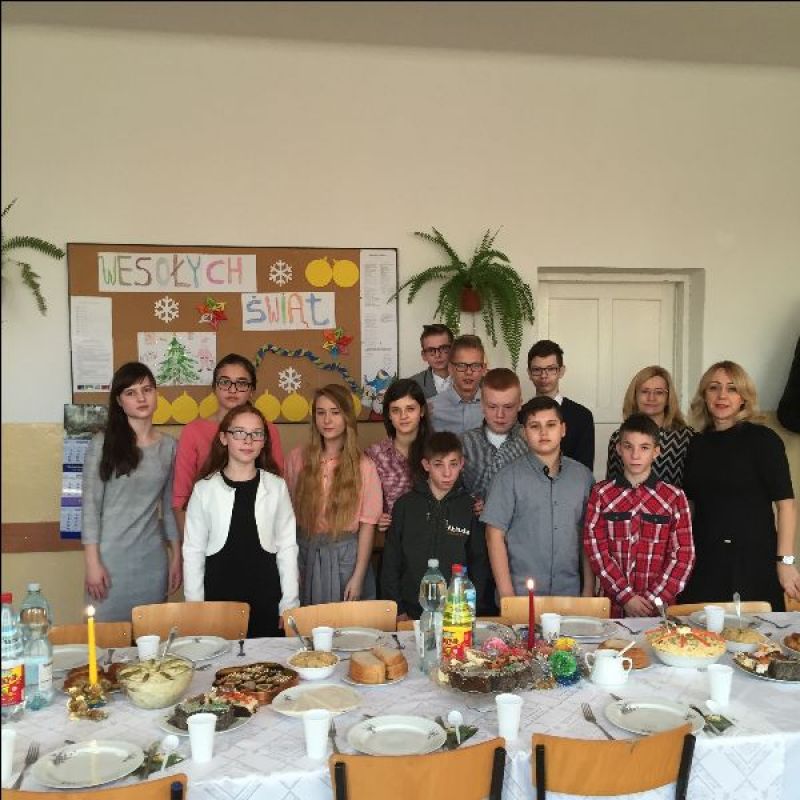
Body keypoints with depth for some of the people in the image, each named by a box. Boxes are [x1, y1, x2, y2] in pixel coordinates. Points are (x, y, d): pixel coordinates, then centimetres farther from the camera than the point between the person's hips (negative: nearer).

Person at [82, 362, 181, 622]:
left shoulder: (169, 446, 6)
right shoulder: (103, 443, -4)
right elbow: (91, 505, -5)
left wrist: (176, 556, 10)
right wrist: (92, 563, -9)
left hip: (153, 559, 3)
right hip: (111, 556, -3)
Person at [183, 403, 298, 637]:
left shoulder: (276, 487, 2)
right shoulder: (205, 489, 0)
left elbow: (287, 547, 3)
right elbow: (193, 552, 2)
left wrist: (290, 605, 1)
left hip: (266, 600, 1)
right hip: (219, 596, 0)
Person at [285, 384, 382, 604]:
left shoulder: (364, 467, -5)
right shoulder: (297, 459, 0)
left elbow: (367, 525, -4)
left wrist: (358, 577, -7)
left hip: (346, 556, -1)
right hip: (305, 554, 2)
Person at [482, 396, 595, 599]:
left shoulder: (582, 476, 6)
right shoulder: (509, 477, -4)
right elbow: (495, 535, -5)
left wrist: (589, 590, 5)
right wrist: (506, 594, -9)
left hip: (570, 593, 3)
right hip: (521, 594, -2)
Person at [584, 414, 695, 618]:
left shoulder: (674, 497, 0)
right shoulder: (601, 494, 0)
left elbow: (683, 554, -2)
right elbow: (595, 547, -5)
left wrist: (654, 599, -10)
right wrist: (626, 596, -12)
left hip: (659, 607, 0)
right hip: (613, 604, 0)